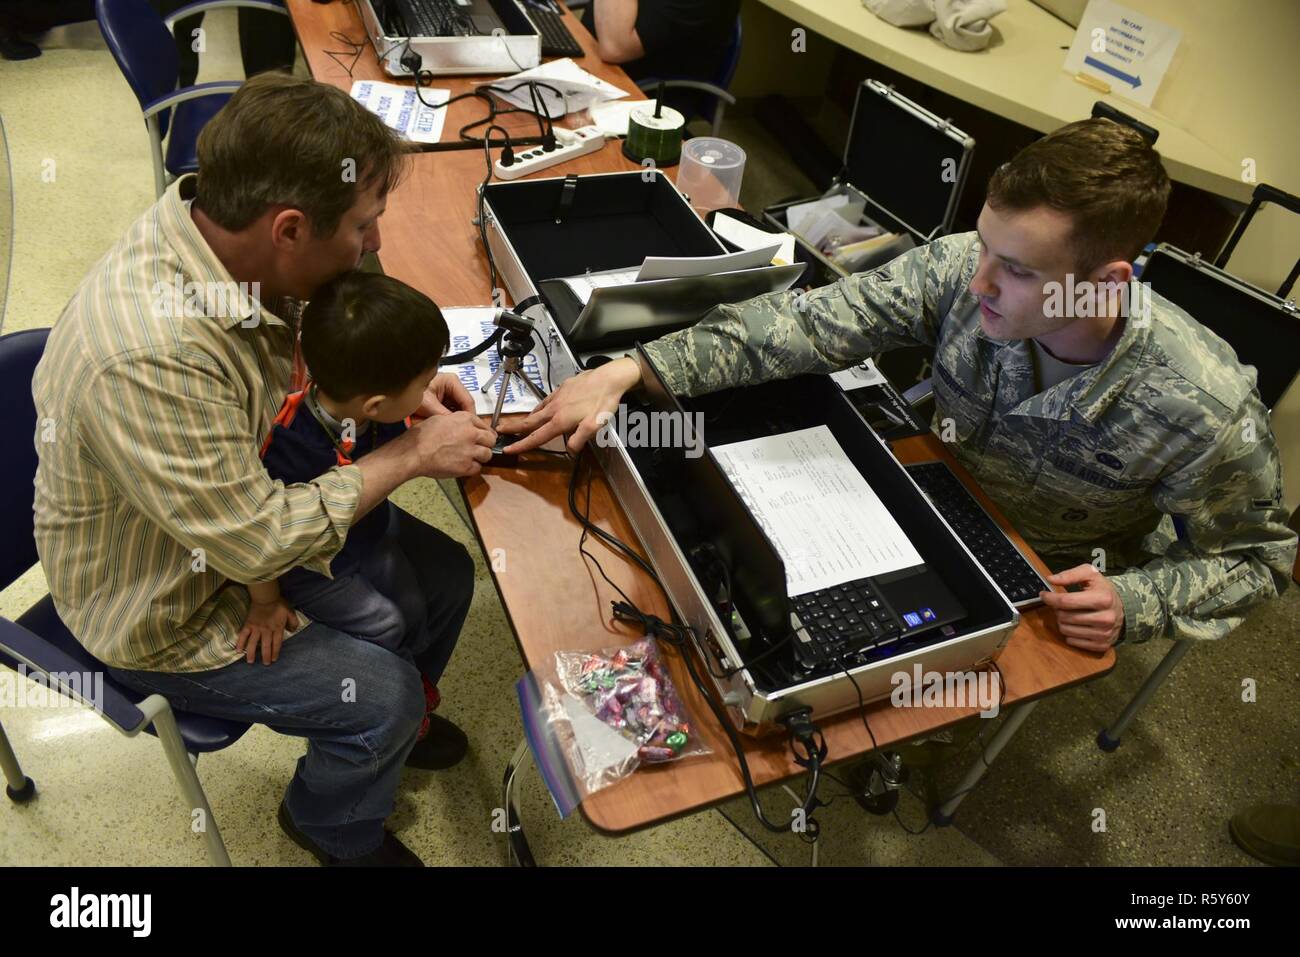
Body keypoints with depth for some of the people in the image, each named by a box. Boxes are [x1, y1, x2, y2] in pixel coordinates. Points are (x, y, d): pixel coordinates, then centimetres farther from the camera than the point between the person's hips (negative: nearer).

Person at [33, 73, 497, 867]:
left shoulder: (219, 226, -15)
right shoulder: (148, 360, -40)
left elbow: (297, 346, 5)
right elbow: (258, 544, -32)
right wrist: (408, 457, -23)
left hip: (249, 506, 7)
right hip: (164, 610, -7)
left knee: (444, 574, 6)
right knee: (383, 695, -8)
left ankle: (389, 731, 36)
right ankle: (335, 825, 28)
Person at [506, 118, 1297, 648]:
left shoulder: (1208, 412, -31)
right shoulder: (962, 271, -26)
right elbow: (810, 323, -28)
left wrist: (1135, 603, -31)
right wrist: (633, 371, -36)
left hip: (1056, 593, -2)